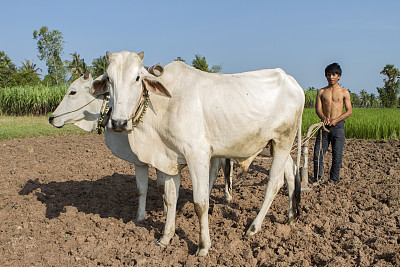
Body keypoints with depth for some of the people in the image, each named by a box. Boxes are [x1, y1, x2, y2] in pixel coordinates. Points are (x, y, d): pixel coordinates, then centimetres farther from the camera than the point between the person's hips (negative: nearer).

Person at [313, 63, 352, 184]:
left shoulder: (344, 92, 4)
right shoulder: (321, 91, 11)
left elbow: (349, 111, 0)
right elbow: (318, 109, 4)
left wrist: (336, 120, -15)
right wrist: (323, 117, -17)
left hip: (338, 126, -2)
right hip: (324, 125, 2)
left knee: (337, 155, 0)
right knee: (318, 153, -2)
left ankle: (333, 180, 12)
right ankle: (318, 178, 10)